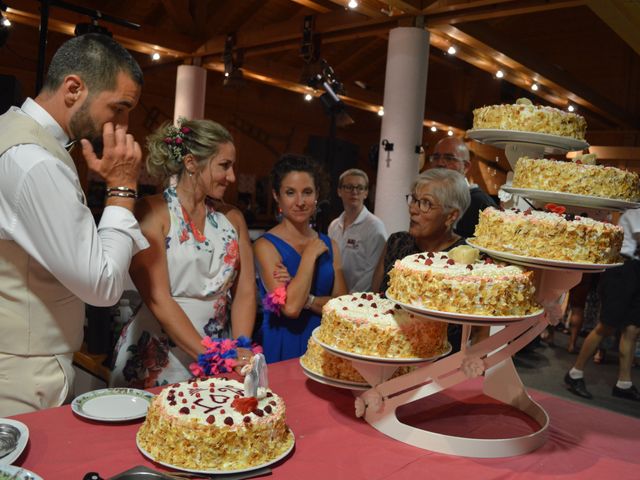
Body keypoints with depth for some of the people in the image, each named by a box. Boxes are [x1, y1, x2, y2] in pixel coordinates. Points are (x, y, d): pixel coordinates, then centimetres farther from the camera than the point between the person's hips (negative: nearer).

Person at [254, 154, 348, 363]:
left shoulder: (329, 245, 9)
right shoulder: (266, 245, -6)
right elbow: (290, 307, -17)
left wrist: (306, 299, -11)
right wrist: (310, 255, -9)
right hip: (281, 348, -3)